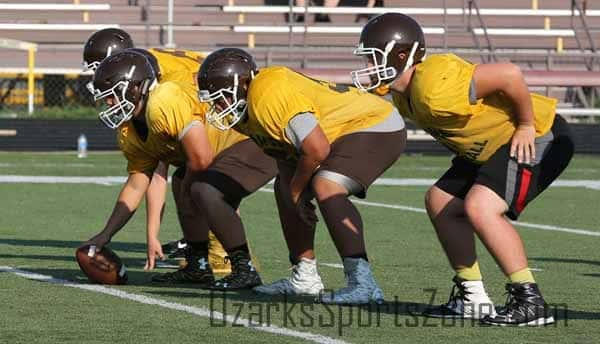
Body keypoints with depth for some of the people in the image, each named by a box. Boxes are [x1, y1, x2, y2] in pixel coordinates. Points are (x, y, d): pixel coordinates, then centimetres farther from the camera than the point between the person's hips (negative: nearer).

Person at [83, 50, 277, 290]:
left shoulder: (164, 105, -25)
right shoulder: (130, 133, 7)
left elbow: (201, 158, -26)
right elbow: (136, 185, 15)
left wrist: (187, 185, -5)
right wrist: (106, 235, 11)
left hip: (255, 145, -11)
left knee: (204, 191, -26)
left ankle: (245, 269, -16)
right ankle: (198, 267, 25)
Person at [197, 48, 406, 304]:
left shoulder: (269, 94, -29)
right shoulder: (245, 111, 3)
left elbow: (317, 149, -28)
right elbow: (285, 155, 14)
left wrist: (297, 190, -12)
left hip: (376, 127, -11)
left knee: (326, 187, -30)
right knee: (285, 188, 15)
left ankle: (363, 284, -33)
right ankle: (305, 278, 23)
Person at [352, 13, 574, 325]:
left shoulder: (433, 89, -32)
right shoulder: (404, 94, 0)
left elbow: (509, 75, -36)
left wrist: (526, 126, -24)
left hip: (539, 138, -11)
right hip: (493, 147, 11)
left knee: (480, 207, -25)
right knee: (441, 202, 12)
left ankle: (530, 301, -18)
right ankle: (473, 298, 18)